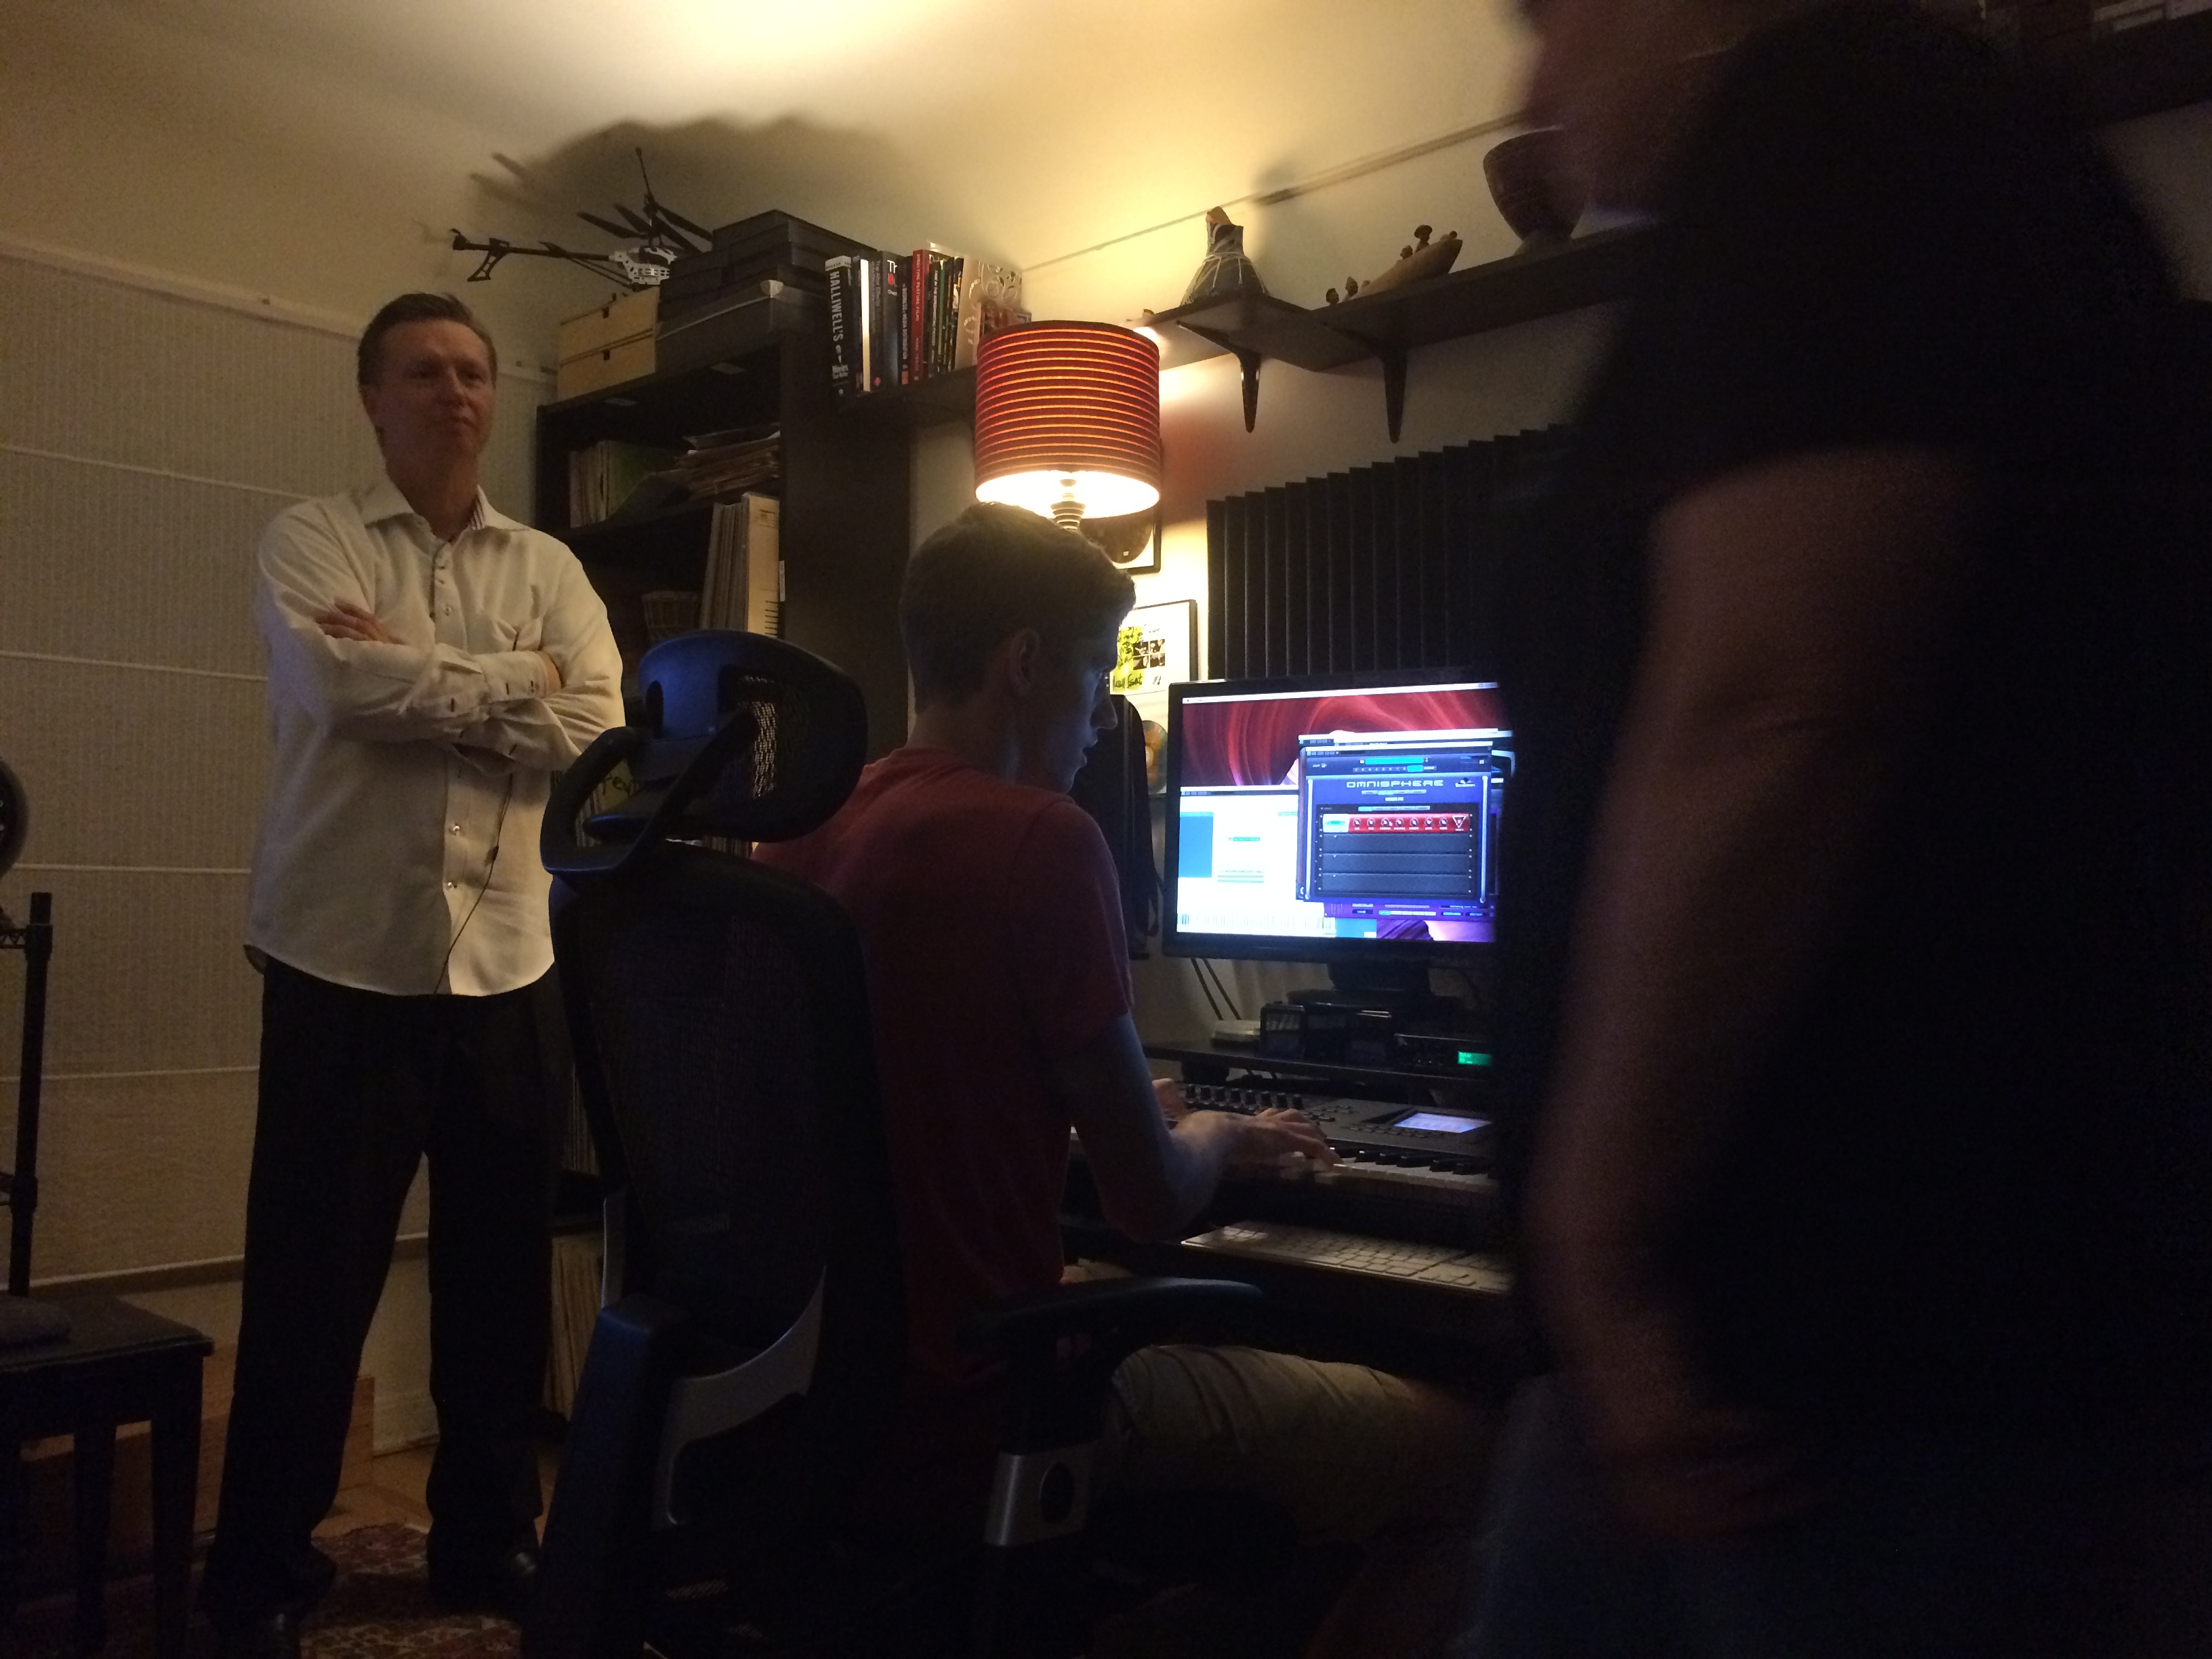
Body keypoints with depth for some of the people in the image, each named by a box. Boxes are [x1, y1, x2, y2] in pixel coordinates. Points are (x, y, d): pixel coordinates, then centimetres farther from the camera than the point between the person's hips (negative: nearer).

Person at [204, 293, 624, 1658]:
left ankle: (490, 1538, 29)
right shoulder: (312, 542, 1)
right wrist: (508, 683, -8)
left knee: (503, 1273, 12)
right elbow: (342, 688, -19)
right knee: (311, 1279, 5)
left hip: (509, 967, 3)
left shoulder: (550, 570, 10)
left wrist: (412, 673, -11)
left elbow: (596, 735, -6)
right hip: (346, 962, -3)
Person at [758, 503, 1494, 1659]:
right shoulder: (1039, 838, -19)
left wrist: (1124, 1106, 24)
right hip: (967, 1424, -9)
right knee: (1444, 1436, 3)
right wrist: (1220, 1136, 9)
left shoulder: (804, 833, 4)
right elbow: (1152, 1201, -13)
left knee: (1192, 1342, 31)